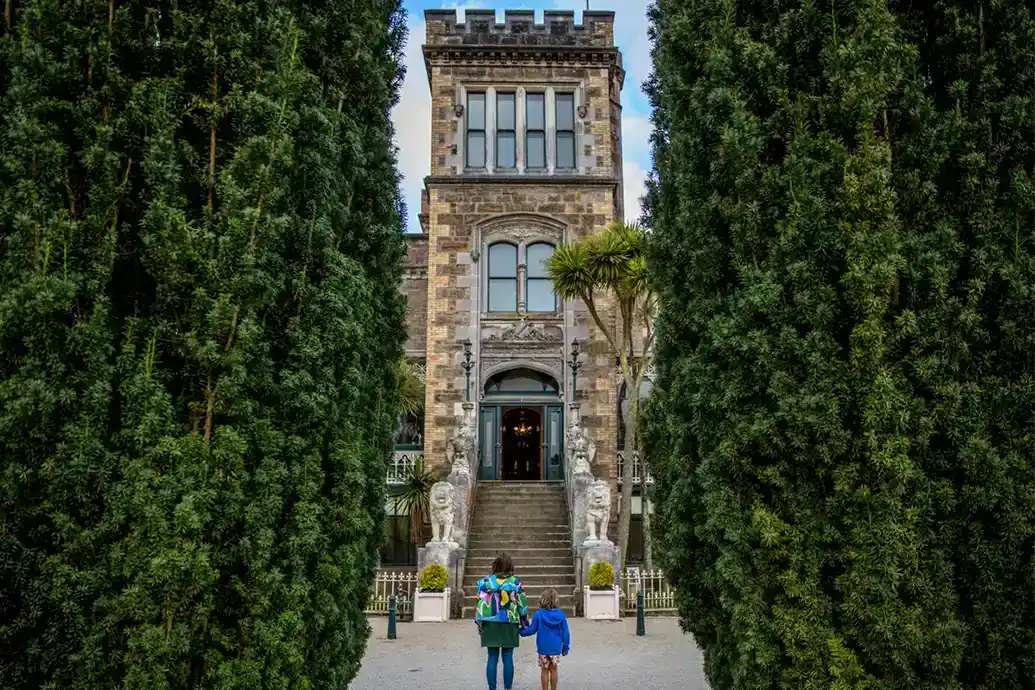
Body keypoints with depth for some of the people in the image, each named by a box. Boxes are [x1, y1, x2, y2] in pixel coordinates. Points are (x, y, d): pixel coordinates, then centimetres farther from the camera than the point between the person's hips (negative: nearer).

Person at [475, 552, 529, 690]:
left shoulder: (486, 582, -3)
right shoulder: (515, 582, -4)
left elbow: (481, 605, -1)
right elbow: (522, 605, 0)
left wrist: (479, 623, 9)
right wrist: (524, 624, 11)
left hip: (490, 625, 0)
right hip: (509, 626, 0)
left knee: (492, 658, 6)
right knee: (508, 658, 6)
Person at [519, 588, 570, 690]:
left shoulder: (538, 614, -12)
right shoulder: (560, 615, -9)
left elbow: (532, 629, -3)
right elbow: (565, 633, -4)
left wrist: (521, 632, 16)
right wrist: (565, 647, 7)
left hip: (543, 647, -1)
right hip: (556, 647, 1)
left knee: (544, 670, 11)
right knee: (553, 669, 14)